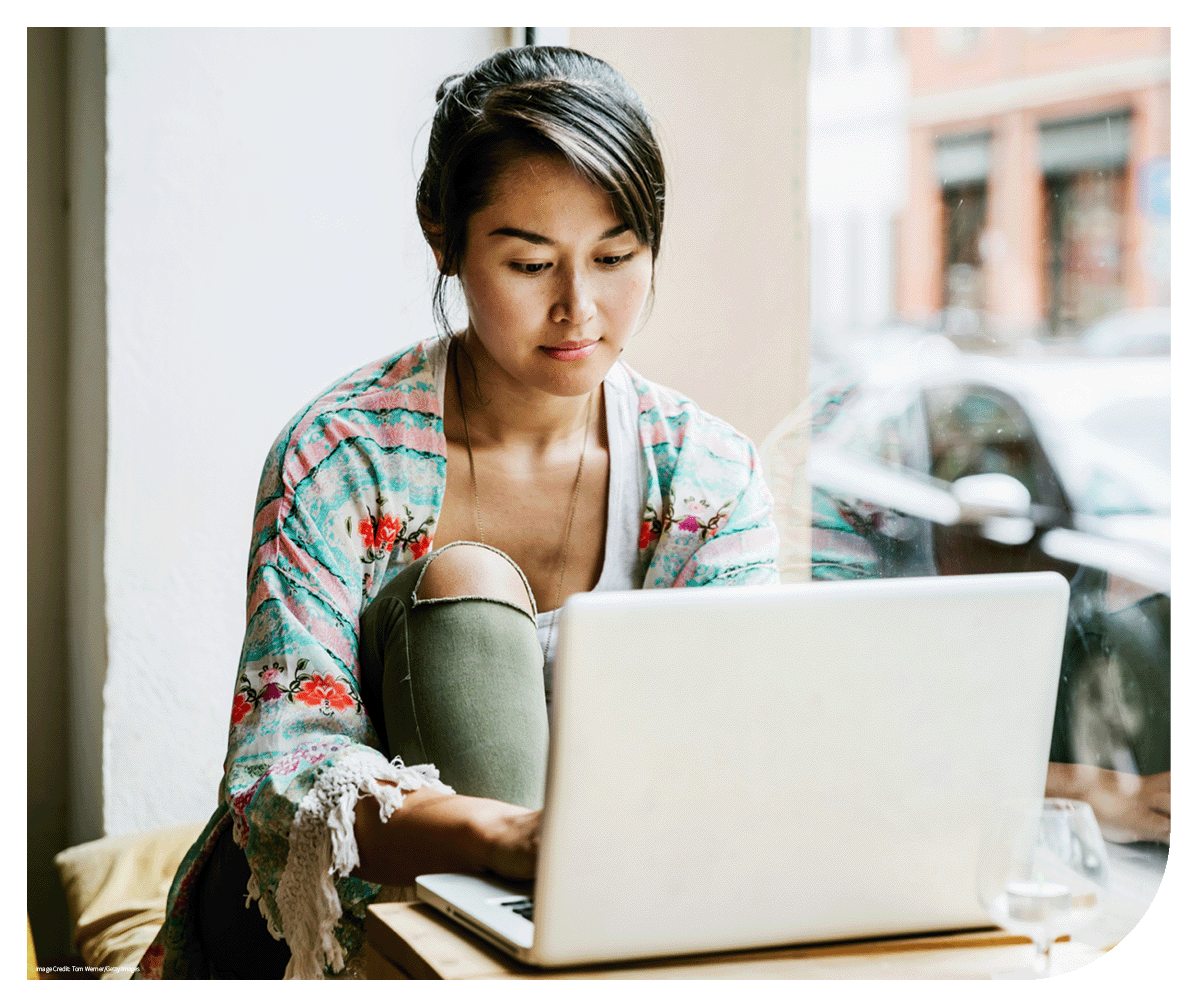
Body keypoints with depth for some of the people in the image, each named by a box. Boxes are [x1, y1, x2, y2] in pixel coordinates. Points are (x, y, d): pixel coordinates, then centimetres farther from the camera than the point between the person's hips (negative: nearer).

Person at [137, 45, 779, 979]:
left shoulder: (711, 475, -5)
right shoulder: (342, 456, -14)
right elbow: (283, 768, -24)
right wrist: (510, 837, -45)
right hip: (311, 923, -1)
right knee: (466, 591, -26)